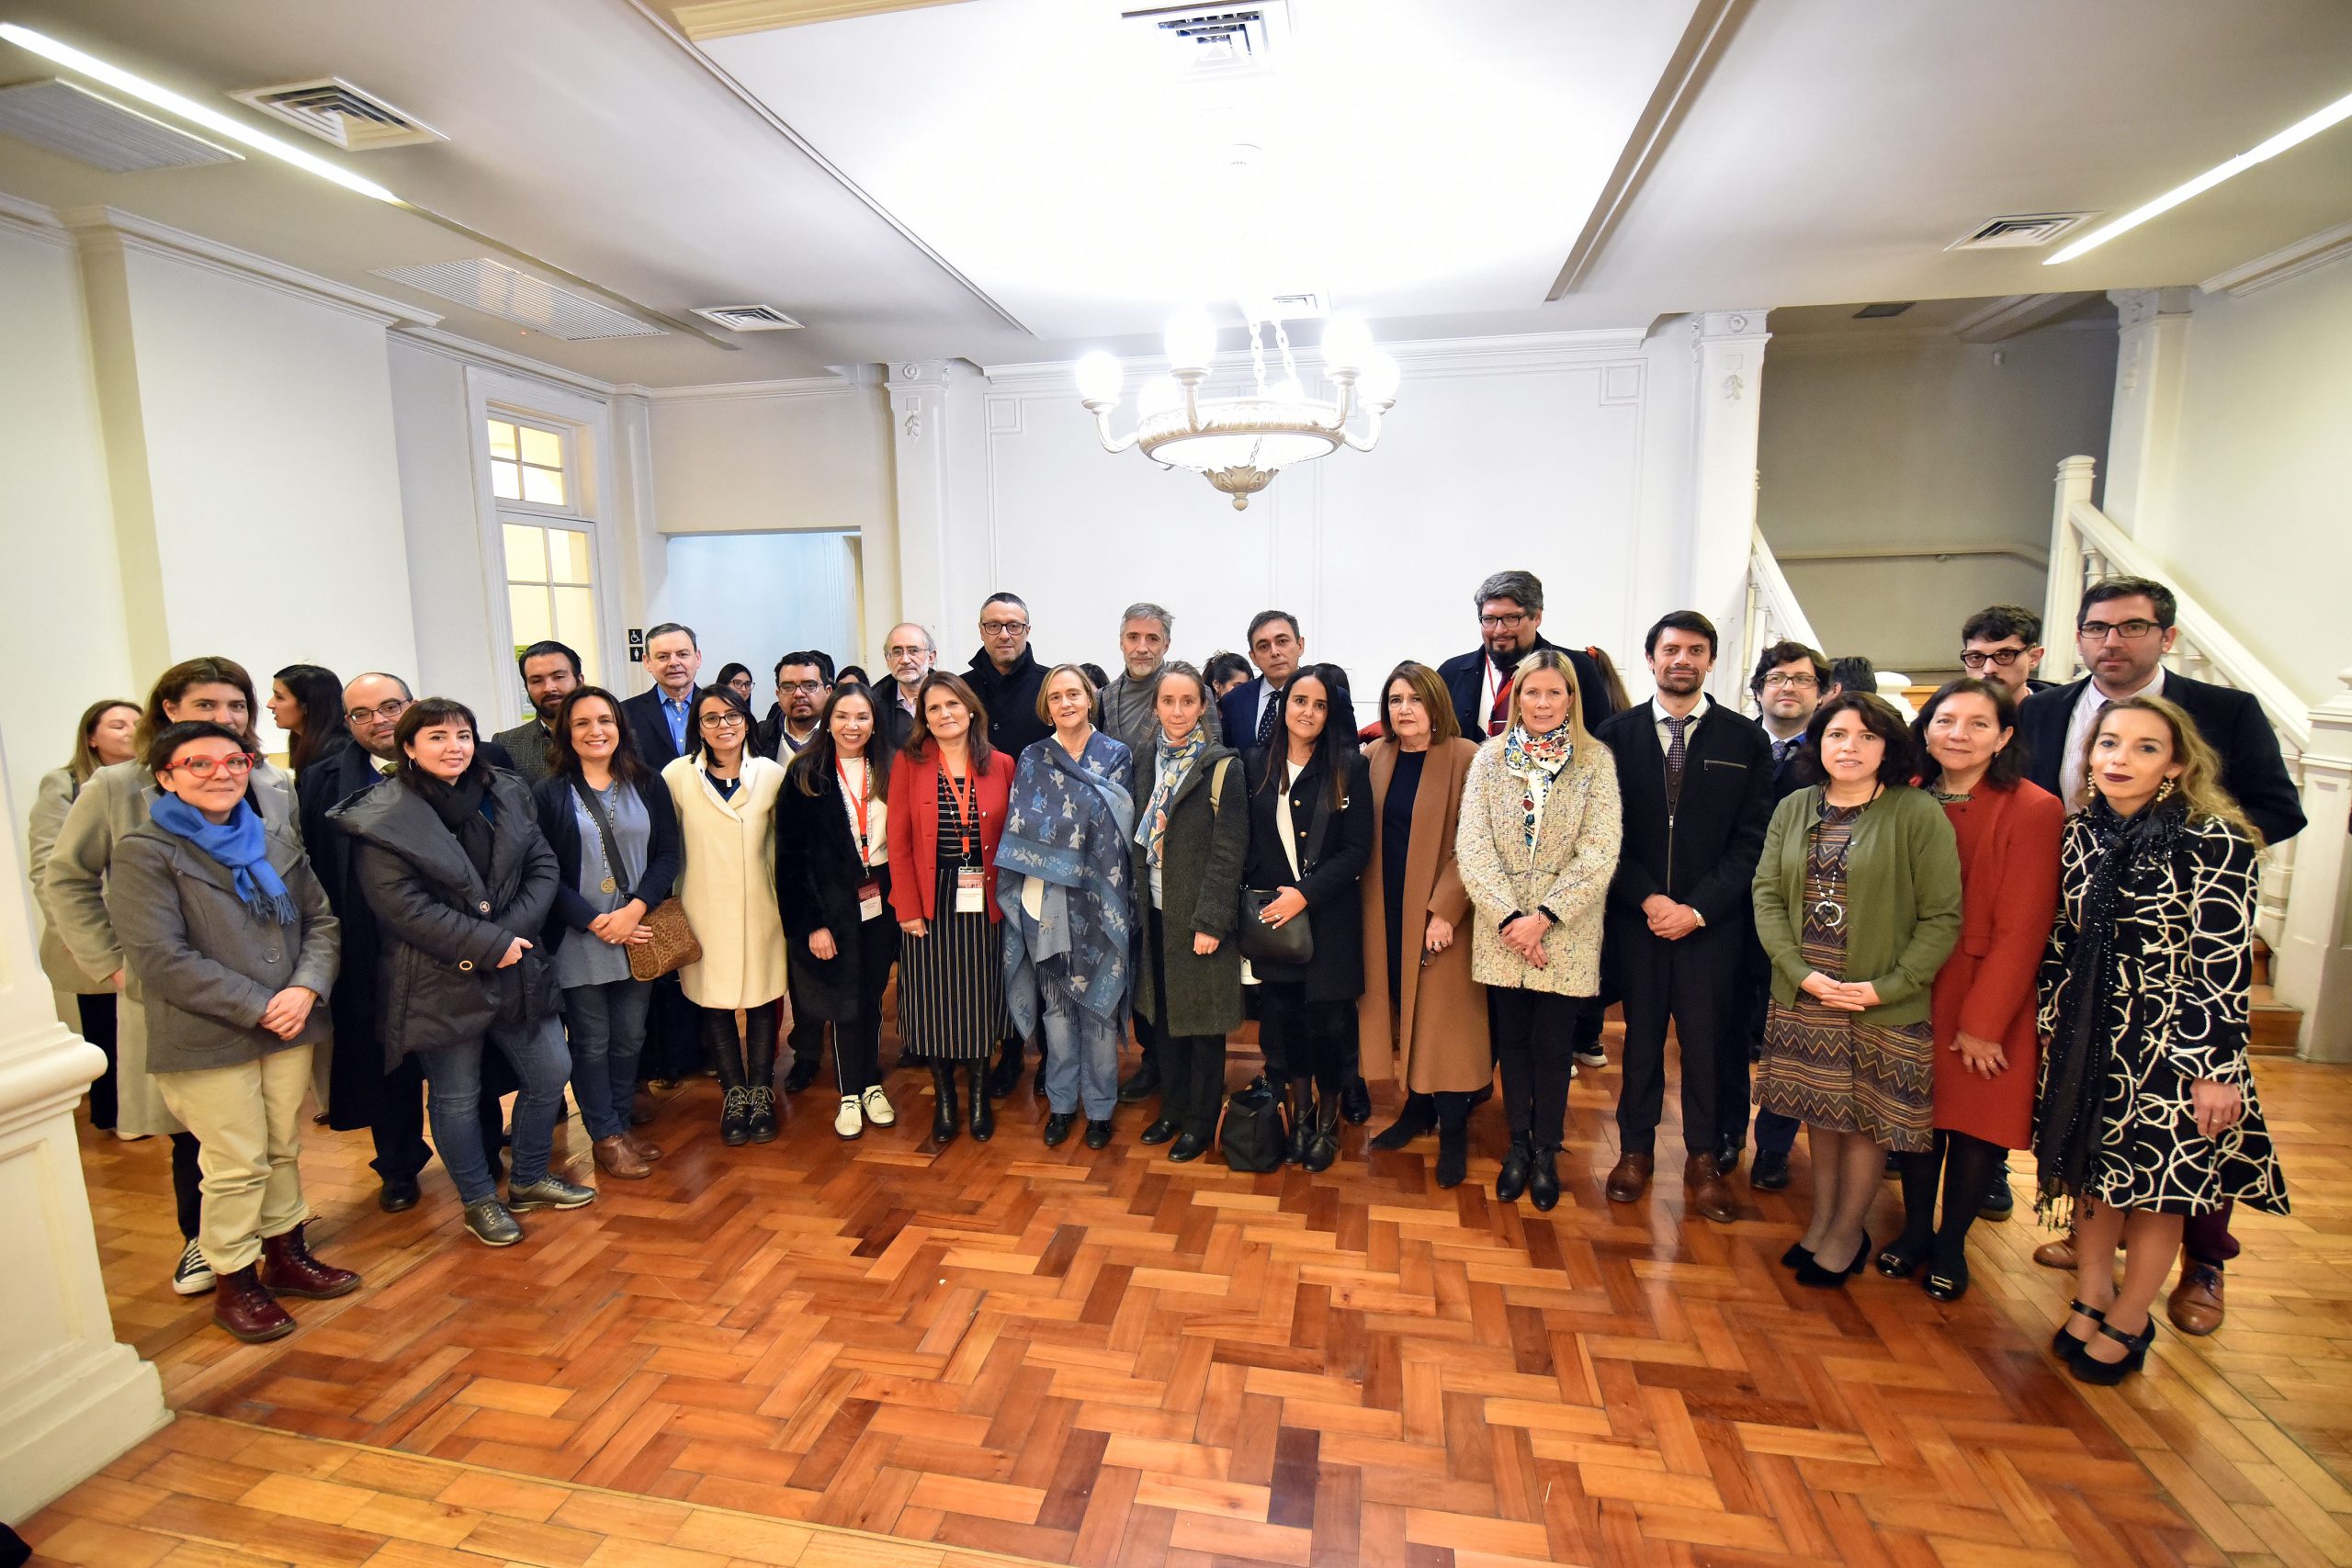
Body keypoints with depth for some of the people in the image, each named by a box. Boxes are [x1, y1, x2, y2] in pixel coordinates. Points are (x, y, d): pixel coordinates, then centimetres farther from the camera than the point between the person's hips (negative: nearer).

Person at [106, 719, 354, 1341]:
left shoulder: (279, 839, 8)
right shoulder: (144, 854, -8)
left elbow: (320, 919, 8)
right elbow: (161, 959, -14)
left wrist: (306, 989, -9)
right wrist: (259, 1007, -16)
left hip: (290, 1029, 5)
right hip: (207, 1040, -5)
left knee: (284, 1150, 16)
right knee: (237, 1165, 3)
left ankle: (287, 1254, 32)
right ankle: (234, 1284, 21)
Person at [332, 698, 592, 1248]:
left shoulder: (507, 794, 4)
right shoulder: (382, 819, -11)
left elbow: (542, 866, 2)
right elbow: (405, 907, -17)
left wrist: (515, 931, -13)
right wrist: (490, 946, -18)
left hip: (517, 969, 5)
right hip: (440, 985, -5)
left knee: (550, 1073, 12)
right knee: (457, 1098, 10)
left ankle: (528, 1179, 34)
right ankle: (479, 1201, 31)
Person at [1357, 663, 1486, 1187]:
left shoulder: (1465, 759, -9)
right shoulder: (1374, 756, 6)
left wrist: (1445, 909, -17)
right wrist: (1361, 902, 1)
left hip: (1438, 910, -4)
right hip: (1385, 910, 5)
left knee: (1443, 1017, 1)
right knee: (1399, 1009, 12)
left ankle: (1453, 1130, 17)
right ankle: (1417, 1108, 29)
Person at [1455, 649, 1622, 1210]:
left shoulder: (1595, 760, -3)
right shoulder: (1490, 756, 0)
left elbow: (1599, 853, -9)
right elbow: (1471, 845, -5)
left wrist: (1544, 918, -15)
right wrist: (1509, 918, -14)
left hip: (1566, 933, -1)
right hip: (1501, 929, 1)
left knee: (1553, 1044, 7)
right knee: (1511, 1038, 12)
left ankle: (1546, 1151, 27)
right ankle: (1518, 1144, 30)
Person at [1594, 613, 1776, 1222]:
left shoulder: (1745, 741, 3)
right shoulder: (1616, 734, 3)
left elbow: (1751, 840, -1)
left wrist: (1698, 909, -10)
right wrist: (1646, 899, -11)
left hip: (1713, 920, 0)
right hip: (1635, 915, 1)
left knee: (1708, 1041, 5)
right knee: (1640, 1035, 10)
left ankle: (1705, 1160, 23)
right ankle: (1636, 1149, 25)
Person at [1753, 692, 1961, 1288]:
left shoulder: (1918, 813, -9)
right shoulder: (1793, 809, 4)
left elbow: (1942, 917, -9)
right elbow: (1767, 894, 1)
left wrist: (1885, 988, -16)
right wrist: (1801, 972, -11)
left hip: (1884, 1008, -3)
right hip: (1804, 998, 3)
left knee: (1866, 1119, 10)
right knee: (1822, 1112, 16)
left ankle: (1847, 1233, 29)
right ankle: (1821, 1219, 33)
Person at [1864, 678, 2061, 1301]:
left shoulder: (2034, 810, -13)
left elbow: (2021, 928, -14)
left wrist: (1982, 1020, -14)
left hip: (1989, 998, -3)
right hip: (1913, 990, 3)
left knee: (1977, 1122, 8)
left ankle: (1950, 1244, 28)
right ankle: (1915, 1228, 31)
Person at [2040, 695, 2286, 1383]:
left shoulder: (2214, 841, -13)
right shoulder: (2080, 832, 2)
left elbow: (2225, 964, -14)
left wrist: (2216, 1069, -15)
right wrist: (2052, 1027, 8)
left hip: (2172, 1041, -4)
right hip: (2087, 1037, 4)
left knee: (2154, 1187, 9)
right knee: (2090, 1176, 14)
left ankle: (2128, 1324, 28)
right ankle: (2089, 1301, 32)